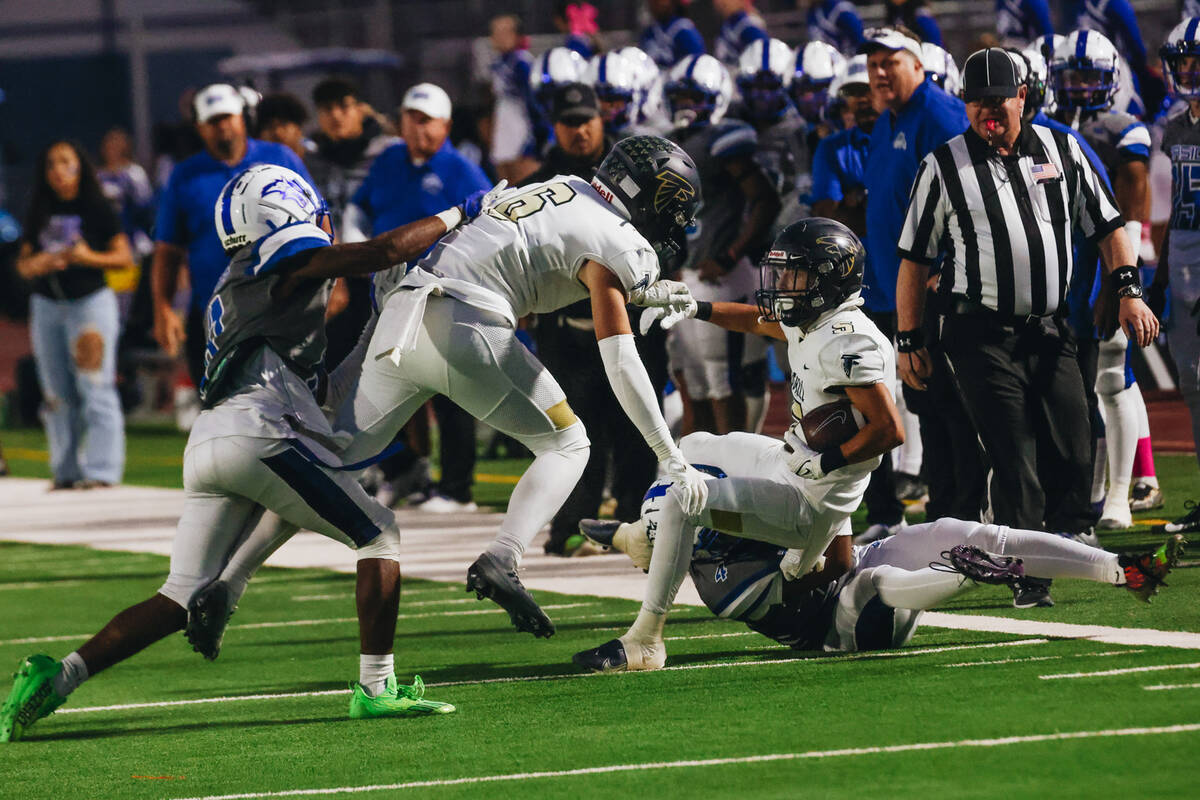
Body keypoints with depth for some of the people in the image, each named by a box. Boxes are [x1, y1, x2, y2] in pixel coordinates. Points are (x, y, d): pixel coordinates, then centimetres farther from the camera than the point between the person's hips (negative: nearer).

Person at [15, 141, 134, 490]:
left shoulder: (97, 209, -2)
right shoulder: (40, 213, 11)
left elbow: (125, 257, -3)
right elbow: (23, 262, 14)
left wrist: (90, 257, -19)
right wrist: (37, 265, -9)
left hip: (90, 300, -5)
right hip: (46, 304, 5)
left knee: (95, 389, -10)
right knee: (57, 393, 6)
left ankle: (100, 470, -11)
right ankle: (66, 471, 11)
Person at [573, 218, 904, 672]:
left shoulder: (848, 344, -25)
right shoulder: (811, 325, 5)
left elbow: (890, 430, -30)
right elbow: (758, 321, 27)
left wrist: (824, 462, -27)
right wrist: (697, 309, 14)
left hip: (808, 506, -11)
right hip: (791, 464, 11)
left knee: (680, 500, -22)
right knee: (693, 448, 30)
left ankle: (644, 643, -19)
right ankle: (642, 539, 58)